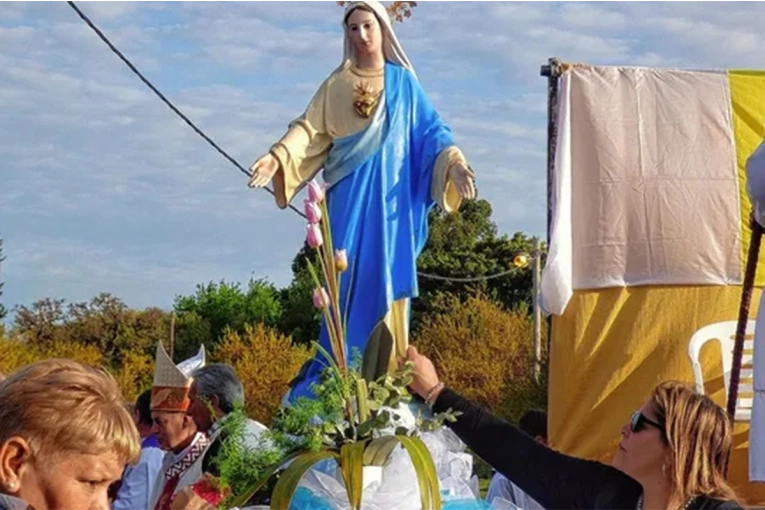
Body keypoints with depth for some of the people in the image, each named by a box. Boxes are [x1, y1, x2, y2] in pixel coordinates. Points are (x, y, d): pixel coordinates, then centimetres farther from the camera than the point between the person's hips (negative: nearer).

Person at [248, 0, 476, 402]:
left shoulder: (403, 82, 11)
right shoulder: (337, 85, 11)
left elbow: (430, 132, 5)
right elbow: (310, 129, 2)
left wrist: (454, 164, -13)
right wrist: (278, 157, -15)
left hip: (389, 195, 0)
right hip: (349, 195, 0)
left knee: (386, 279, -3)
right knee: (347, 281, -7)